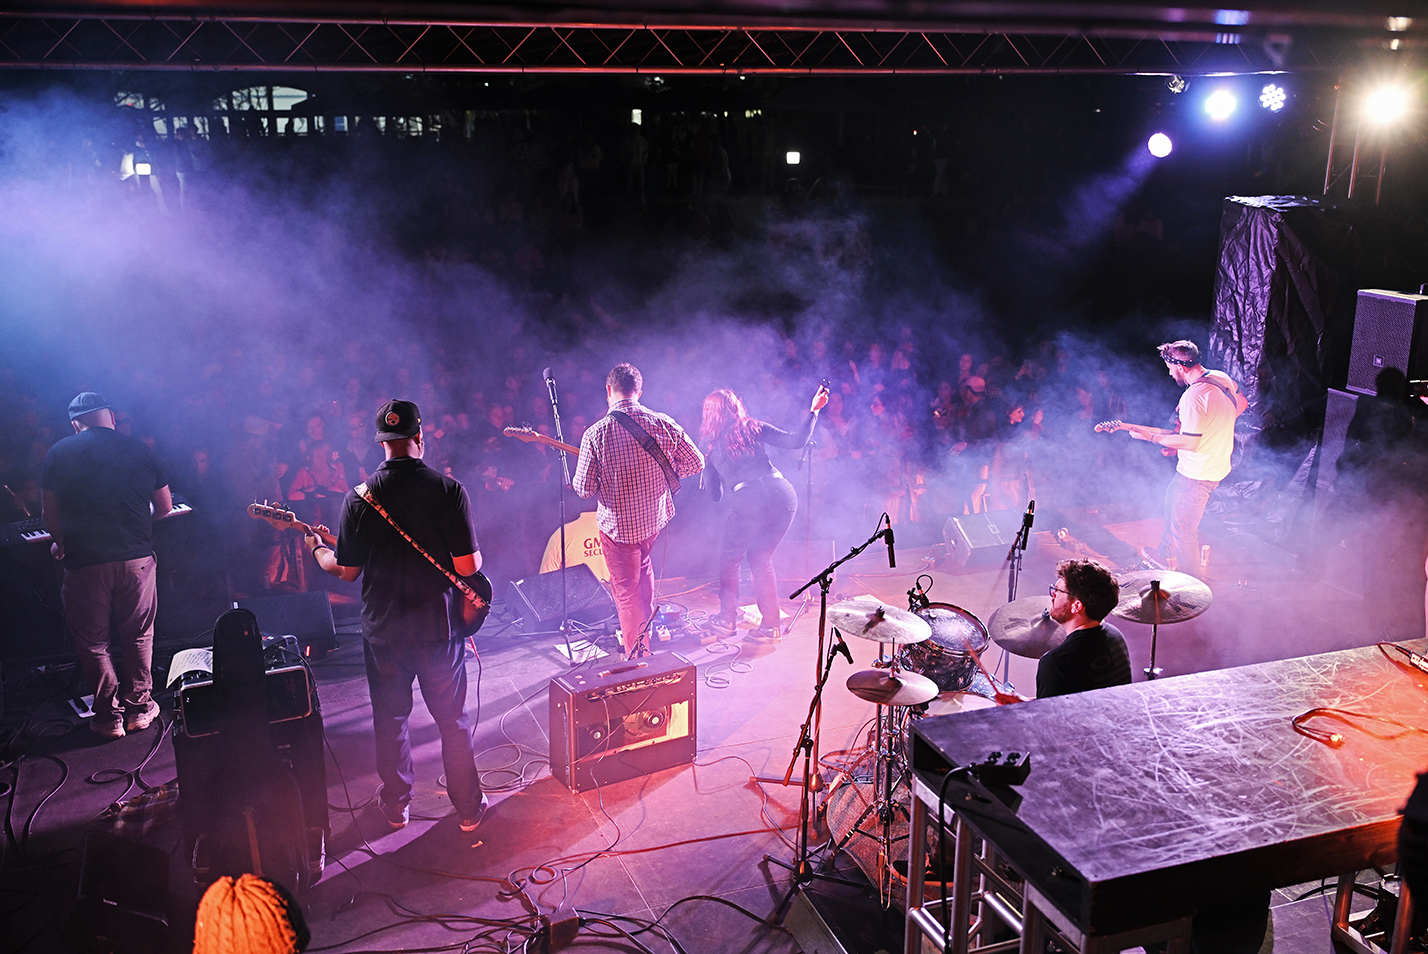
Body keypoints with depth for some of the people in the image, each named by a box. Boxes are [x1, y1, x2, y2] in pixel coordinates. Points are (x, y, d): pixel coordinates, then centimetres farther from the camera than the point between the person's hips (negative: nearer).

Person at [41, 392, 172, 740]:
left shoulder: (58, 454, 2)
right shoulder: (139, 450, 6)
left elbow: (49, 513, 2)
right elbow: (164, 507, 10)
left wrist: (59, 542, 21)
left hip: (85, 562, -1)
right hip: (137, 557, 2)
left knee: (91, 641, 12)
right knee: (138, 636, 16)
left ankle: (109, 714, 15)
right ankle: (139, 707, 22)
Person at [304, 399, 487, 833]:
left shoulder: (359, 497, -8)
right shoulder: (450, 489, -12)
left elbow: (346, 571, -1)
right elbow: (468, 566, -14)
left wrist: (315, 547, 18)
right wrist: (477, 555, 9)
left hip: (383, 629, 1)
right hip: (439, 626, -1)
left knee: (390, 719, 18)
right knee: (453, 719, 13)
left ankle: (396, 804, 32)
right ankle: (470, 808, 23)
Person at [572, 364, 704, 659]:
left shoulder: (596, 433, -18)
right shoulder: (664, 424, -10)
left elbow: (584, 488, -14)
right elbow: (696, 462, -3)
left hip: (617, 524, -4)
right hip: (656, 517, 4)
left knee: (626, 589, 10)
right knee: (643, 565, 33)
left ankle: (638, 655, 13)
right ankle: (645, 622, 43)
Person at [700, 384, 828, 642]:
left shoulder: (709, 444, 14)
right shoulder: (754, 428, 15)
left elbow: (714, 493, 18)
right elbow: (796, 440, 6)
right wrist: (813, 410, 16)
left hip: (748, 501, -3)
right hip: (782, 494, 3)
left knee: (729, 558, 20)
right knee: (760, 558, 19)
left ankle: (727, 619, 26)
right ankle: (770, 624, 19)